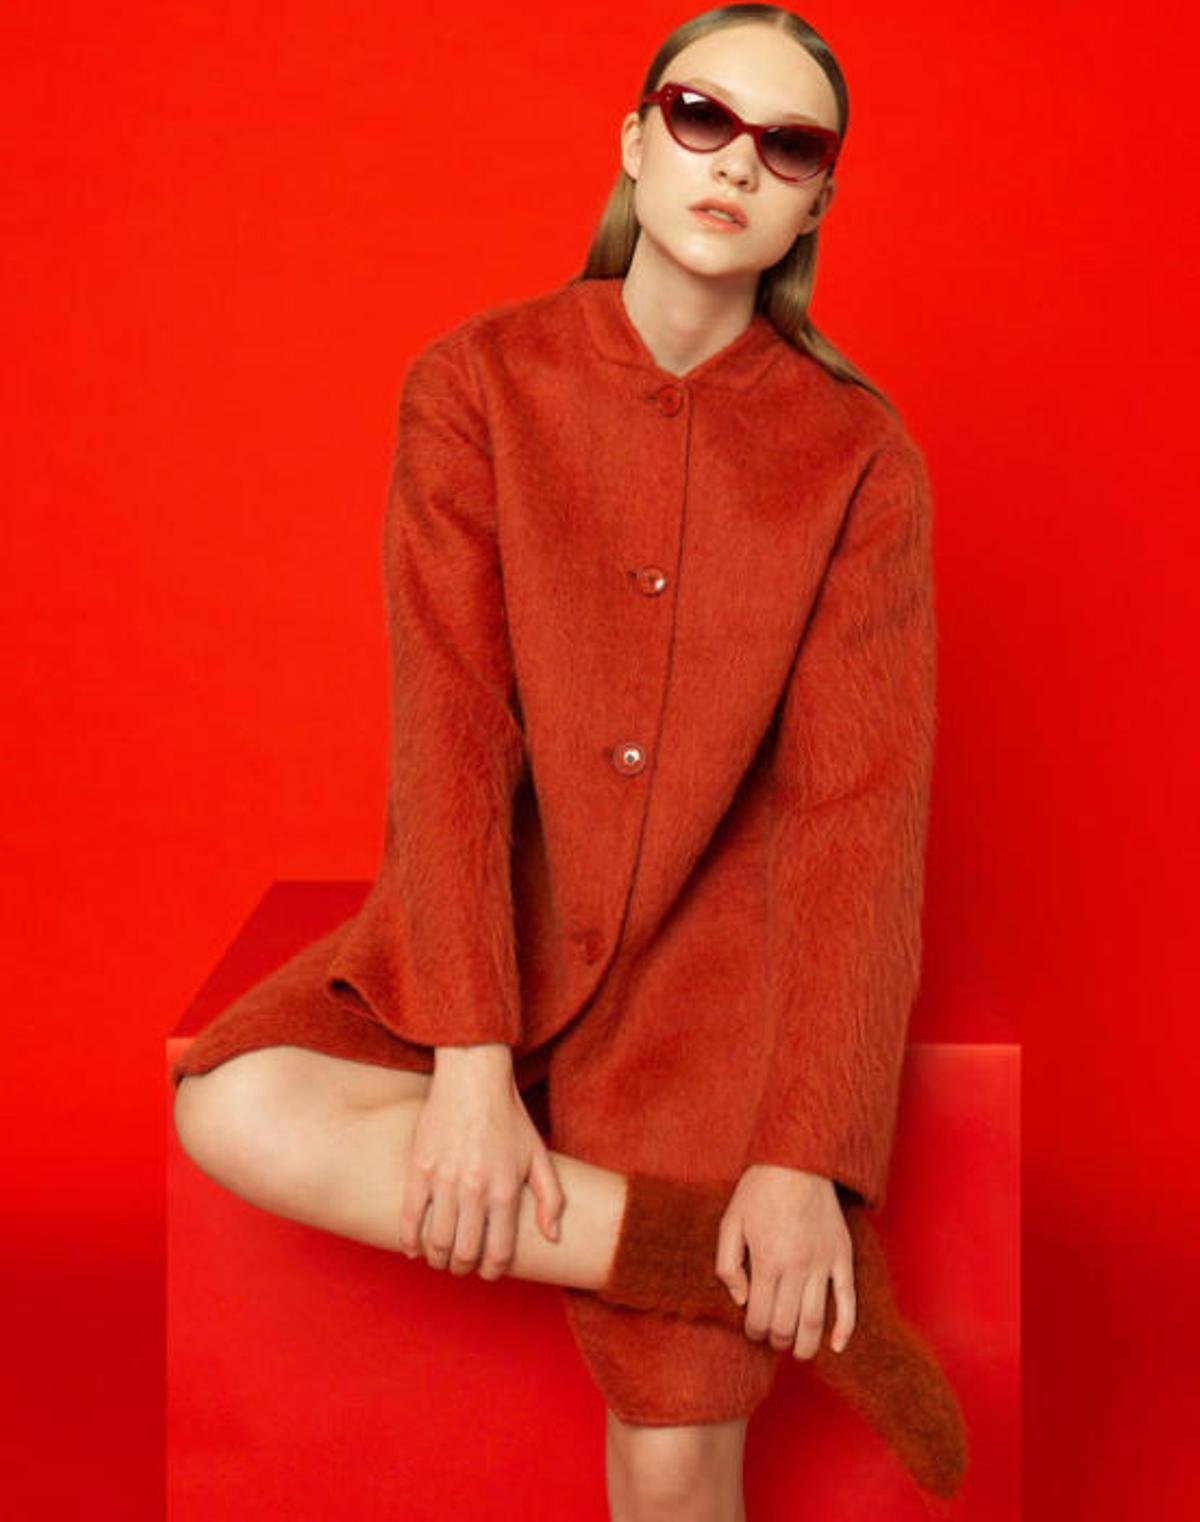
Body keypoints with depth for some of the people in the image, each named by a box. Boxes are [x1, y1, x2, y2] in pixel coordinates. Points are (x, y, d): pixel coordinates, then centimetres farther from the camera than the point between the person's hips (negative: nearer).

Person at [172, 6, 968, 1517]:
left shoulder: (860, 454, -4)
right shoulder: (477, 384, -2)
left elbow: (863, 801, -9)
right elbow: (447, 722, -10)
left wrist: (807, 1157, -19)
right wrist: (469, 1057, -21)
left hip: (720, 951, -2)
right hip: (500, 924, 2)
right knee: (234, 1111, -27)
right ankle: (788, 1285, -21)